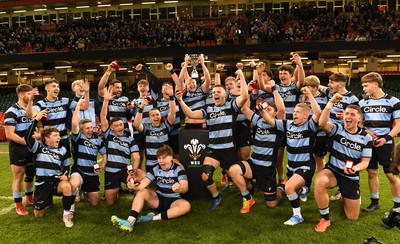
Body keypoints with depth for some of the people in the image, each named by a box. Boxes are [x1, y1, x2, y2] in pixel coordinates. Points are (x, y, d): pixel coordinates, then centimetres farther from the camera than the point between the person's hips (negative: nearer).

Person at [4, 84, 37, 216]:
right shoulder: (12, 112, -15)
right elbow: (9, 134, -20)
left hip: (31, 149, 7)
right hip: (18, 150, -7)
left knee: (31, 174, 17)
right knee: (18, 177, 2)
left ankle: (29, 199, 35)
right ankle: (18, 205, 14)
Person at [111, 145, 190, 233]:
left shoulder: (178, 170, -11)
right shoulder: (155, 169, -1)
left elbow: (185, 187, -26)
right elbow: (143, 184, -12)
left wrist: (179, 188, -50)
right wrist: (134, 186, -35)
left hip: (173, 201, -3)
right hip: (158, 199, 3)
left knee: (186, 205, -33)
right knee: (142, 192, -21)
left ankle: (154, 217, -33)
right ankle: (130, 221, -37)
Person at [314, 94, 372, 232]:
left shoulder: (366, 137, -2)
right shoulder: (337, 129, -7)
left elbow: (365, 161, -5)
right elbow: (322, 123, -30)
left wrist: (355, 168, -28)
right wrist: (331, 102, -32)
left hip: (351, 177, 2)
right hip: (332, 171, -2)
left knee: (353, 217, 8)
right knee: (319, 181, -41)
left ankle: (347, 197, 45)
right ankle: (325, 219, -19)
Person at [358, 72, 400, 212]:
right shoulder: (363, 102, 7)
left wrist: (386, 138, -17)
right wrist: (365, 131, -7)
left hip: (385, 144, -4)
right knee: (372, 172, 10)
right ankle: (374, 202, 24)